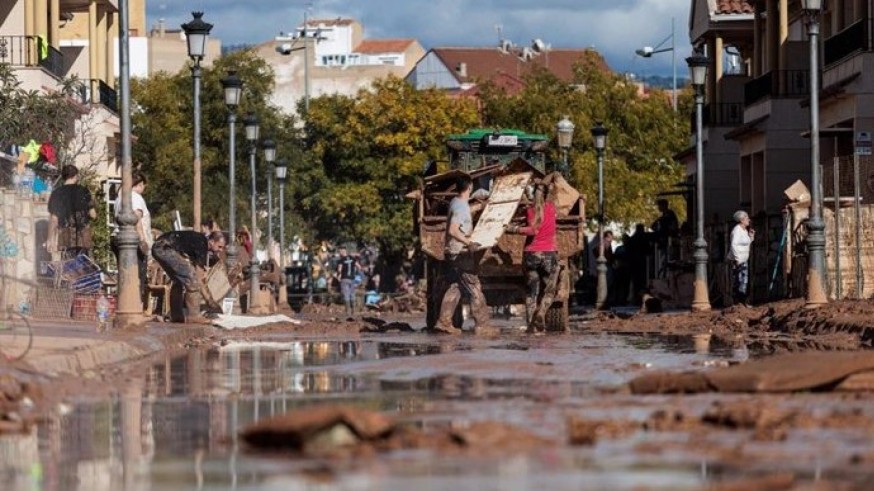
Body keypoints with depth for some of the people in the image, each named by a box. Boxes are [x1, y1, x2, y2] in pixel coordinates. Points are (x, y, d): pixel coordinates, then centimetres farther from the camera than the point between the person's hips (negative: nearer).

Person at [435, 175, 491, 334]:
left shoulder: (455, 202, 8)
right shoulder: (461, 207, -19)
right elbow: (453, 230, -27)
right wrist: (469, 242, -21)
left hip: (453, 253, 9)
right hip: (461, 254, -9)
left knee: (455, 288, 14)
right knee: (474, 288, -4)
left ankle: (444, 322, 13)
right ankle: (481, 324, -2)